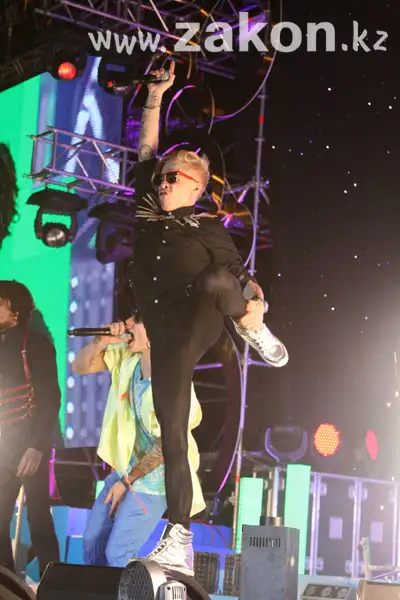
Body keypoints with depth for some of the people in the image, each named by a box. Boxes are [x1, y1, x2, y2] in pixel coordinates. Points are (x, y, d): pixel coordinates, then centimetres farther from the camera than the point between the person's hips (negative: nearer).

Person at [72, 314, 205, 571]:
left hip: (155, 477, -8)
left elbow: (165, 446, -21)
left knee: (118, 555, -7)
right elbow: (81, 366, -1)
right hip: (125, 466, 8)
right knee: (93, 542, 14)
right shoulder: (128, 355, -7)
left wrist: (127, 481, -11)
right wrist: (101, 342, -21)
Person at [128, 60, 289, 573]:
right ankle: (179, 534, -3)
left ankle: (254, 331, -8)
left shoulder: (207, 227, 8)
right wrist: (155, 98, 17)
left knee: (215, 282, -39)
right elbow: (146, 151, 20)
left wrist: (250, 298, -16)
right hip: (166, 332, 3)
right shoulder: (147, 210, 18)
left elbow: (237, 272, 3)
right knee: (171, 427, -6)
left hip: (201, 319, -3)